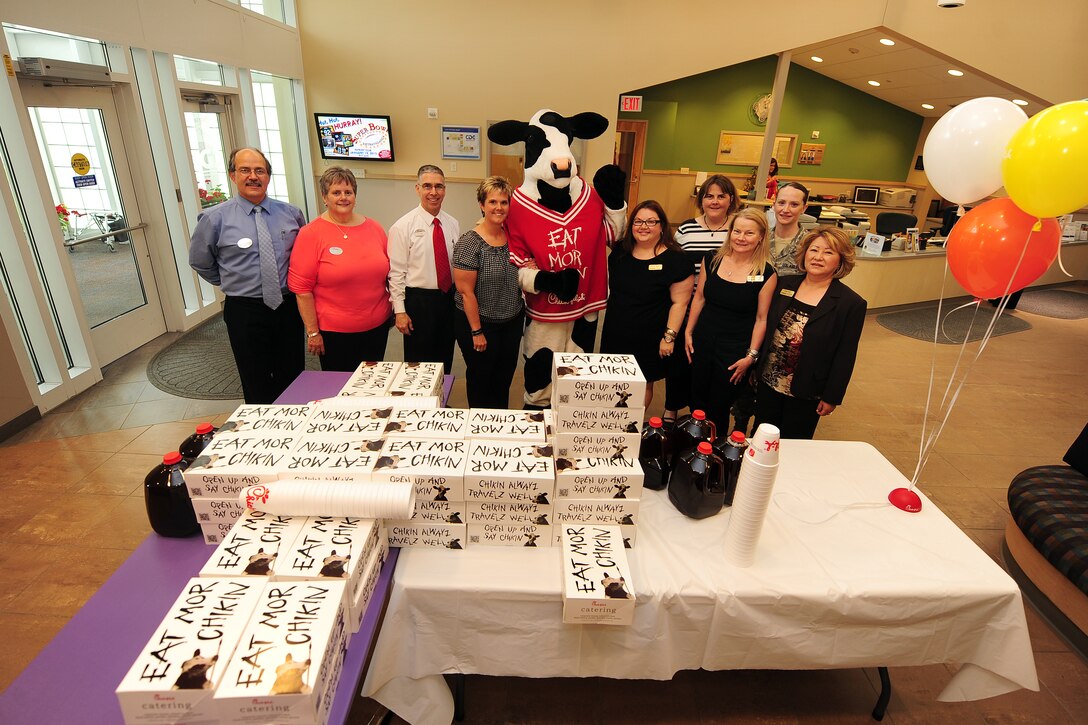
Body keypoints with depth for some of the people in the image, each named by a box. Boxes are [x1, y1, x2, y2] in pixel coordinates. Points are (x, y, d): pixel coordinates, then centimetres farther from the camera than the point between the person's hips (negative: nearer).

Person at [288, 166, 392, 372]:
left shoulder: (374, 228, 4)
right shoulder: (310, 234, -8)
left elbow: (388, 272, 13)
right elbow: (301, 287, -8)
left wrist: (393, 309, 9)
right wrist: (312, 332, -9)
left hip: (377, 325, 4)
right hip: (334, 331, -3)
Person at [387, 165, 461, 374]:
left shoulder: (452, 225, 4)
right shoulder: (403, 227, -10)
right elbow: (396, 272, -10)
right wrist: (400, 311, -12)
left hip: (449, 298, 4)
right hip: (419, 300, -4)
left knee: (445, 360, 17)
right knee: (418, 363, 9)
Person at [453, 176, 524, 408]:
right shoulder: (470, 243, -19)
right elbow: (465, 291, -18)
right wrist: (476, 332, -16)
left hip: (513, 321, 6)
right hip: (479, 323, -6)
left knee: (504, 379, 20)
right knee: (481, 380, 14)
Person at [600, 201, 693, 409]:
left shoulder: (675, 260, -12)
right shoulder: (620, 250, 4)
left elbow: (679, 302, -12)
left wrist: (669, 336, -14)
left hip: (648, 340, -4)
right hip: (614, 335, 5)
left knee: (643, 384, 10)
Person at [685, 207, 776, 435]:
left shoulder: (766, 273, -10)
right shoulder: (712, 260, -1)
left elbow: (761, 318, -6)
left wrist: (751, 356, -7)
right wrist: (688, 333, 7)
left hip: (736, 351, -3)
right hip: (702, 342, 3)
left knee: (718, 410, 8)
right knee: (696, 404, 14)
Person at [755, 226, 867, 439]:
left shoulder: (851, 303, -11)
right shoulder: (784, 284, 0)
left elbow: (845, 357, -8)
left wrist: (832, 398, -7)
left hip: (806, 394, -3)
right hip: (768, 383, 3)